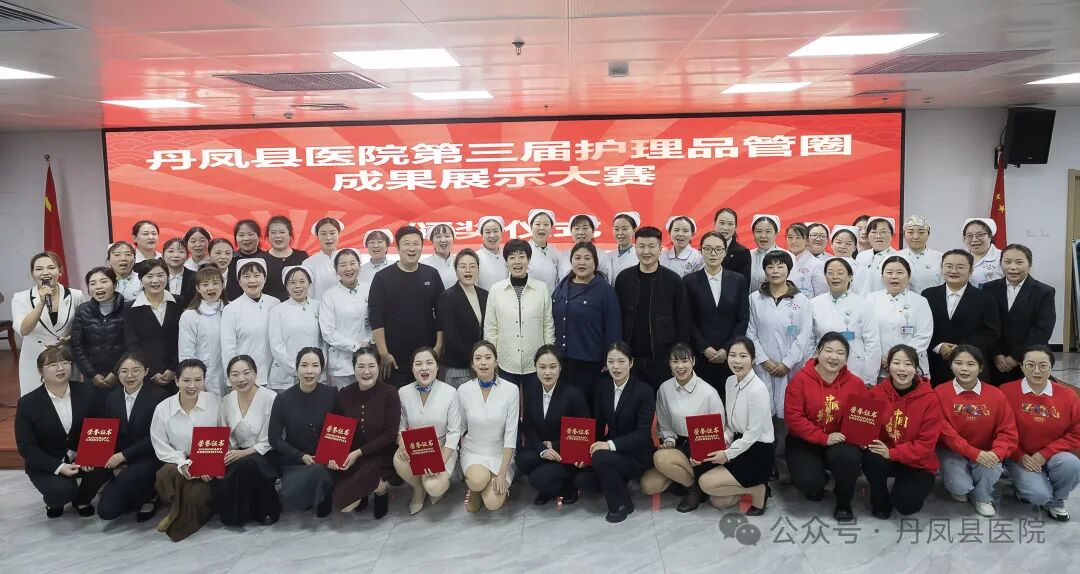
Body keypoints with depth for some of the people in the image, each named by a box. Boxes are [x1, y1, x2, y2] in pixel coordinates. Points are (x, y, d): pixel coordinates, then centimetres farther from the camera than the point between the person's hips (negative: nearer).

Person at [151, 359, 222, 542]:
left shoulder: (215, 403, -6)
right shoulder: (163, 408, -3)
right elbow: (161, 447, -2)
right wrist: (183, 463, -19)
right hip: (178, 463, 2)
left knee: (196, 495, -28)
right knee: (164, 475, -31)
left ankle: (181, 521, 8)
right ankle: (178, 512, -1)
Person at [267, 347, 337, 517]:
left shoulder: (331, 395, -7)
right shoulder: (283, 399, -7)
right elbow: (274, 438, -3)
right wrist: (302, 456, -12)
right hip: (295, 462, 1)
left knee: (318, 472, -33)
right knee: (291, 497, -25)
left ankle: (323, 498, 3)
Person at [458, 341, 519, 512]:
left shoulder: (511, 390, -14)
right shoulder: (463, 390, -9)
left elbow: (510, 434, -12)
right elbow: (461, 428, 5)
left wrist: (502, 474, -15)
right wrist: (464, 458, -4)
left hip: (501, 454, 0)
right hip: (473, 452, 1)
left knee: (493, 503, -20)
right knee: (478, 480, -32)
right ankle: (474, 487, 5)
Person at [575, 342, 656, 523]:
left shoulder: (645, 391, -14)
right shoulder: (603, 390, 3)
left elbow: (642, 433, -19)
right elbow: (598, 426, 5)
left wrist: (611, 444, -30)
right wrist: (587, 448, -13)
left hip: (636, 454, -5)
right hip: (609, 450, 5)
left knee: (601, 458, -32)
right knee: (581, 480, -19)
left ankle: (621, 503, -8)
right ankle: (617, 483, 12)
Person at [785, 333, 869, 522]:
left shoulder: (855, 383, -4)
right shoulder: (800, 380, -12)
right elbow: (793, 417, -15)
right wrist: (823, 438, -21)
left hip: (839, 441, 2)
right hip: (804, 442, -2)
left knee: (848, 458, -32)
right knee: (809, 481, -25)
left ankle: (844, 502, 0)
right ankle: (817, 482, 18)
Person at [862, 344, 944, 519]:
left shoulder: (929, 399, -14)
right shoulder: (877, 393, -8)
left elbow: (927, 443, -15)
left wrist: (892, 453, -25)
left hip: (918, 463, -2)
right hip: (885, 457, 2)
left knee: (906, 504, -24)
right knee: (871, 459, -32)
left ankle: (913, 487, 14)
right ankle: (880, 502, -2)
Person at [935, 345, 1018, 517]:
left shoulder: (996, 395, -5)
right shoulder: (940, 393, -12)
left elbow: (1008, 432, -6)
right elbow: (944, 431, -16)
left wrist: (996, 453, -26)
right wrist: (974, 453, -26)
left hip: (985, 453, 2)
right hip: (952, 451, -2)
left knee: (992, 469, -31)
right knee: (960, 487, -26)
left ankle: (982, 498, 5)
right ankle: (961, 488, 16)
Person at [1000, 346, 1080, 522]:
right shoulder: (1007, 391, -10)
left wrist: (1044, 454, -12)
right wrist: (1020, 456, -14)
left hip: (1052, 456, 2)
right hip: (1018, 457, -2)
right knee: (1039, 495, -26)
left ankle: (1056, 501, 1)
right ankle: (1025, 486, 15)